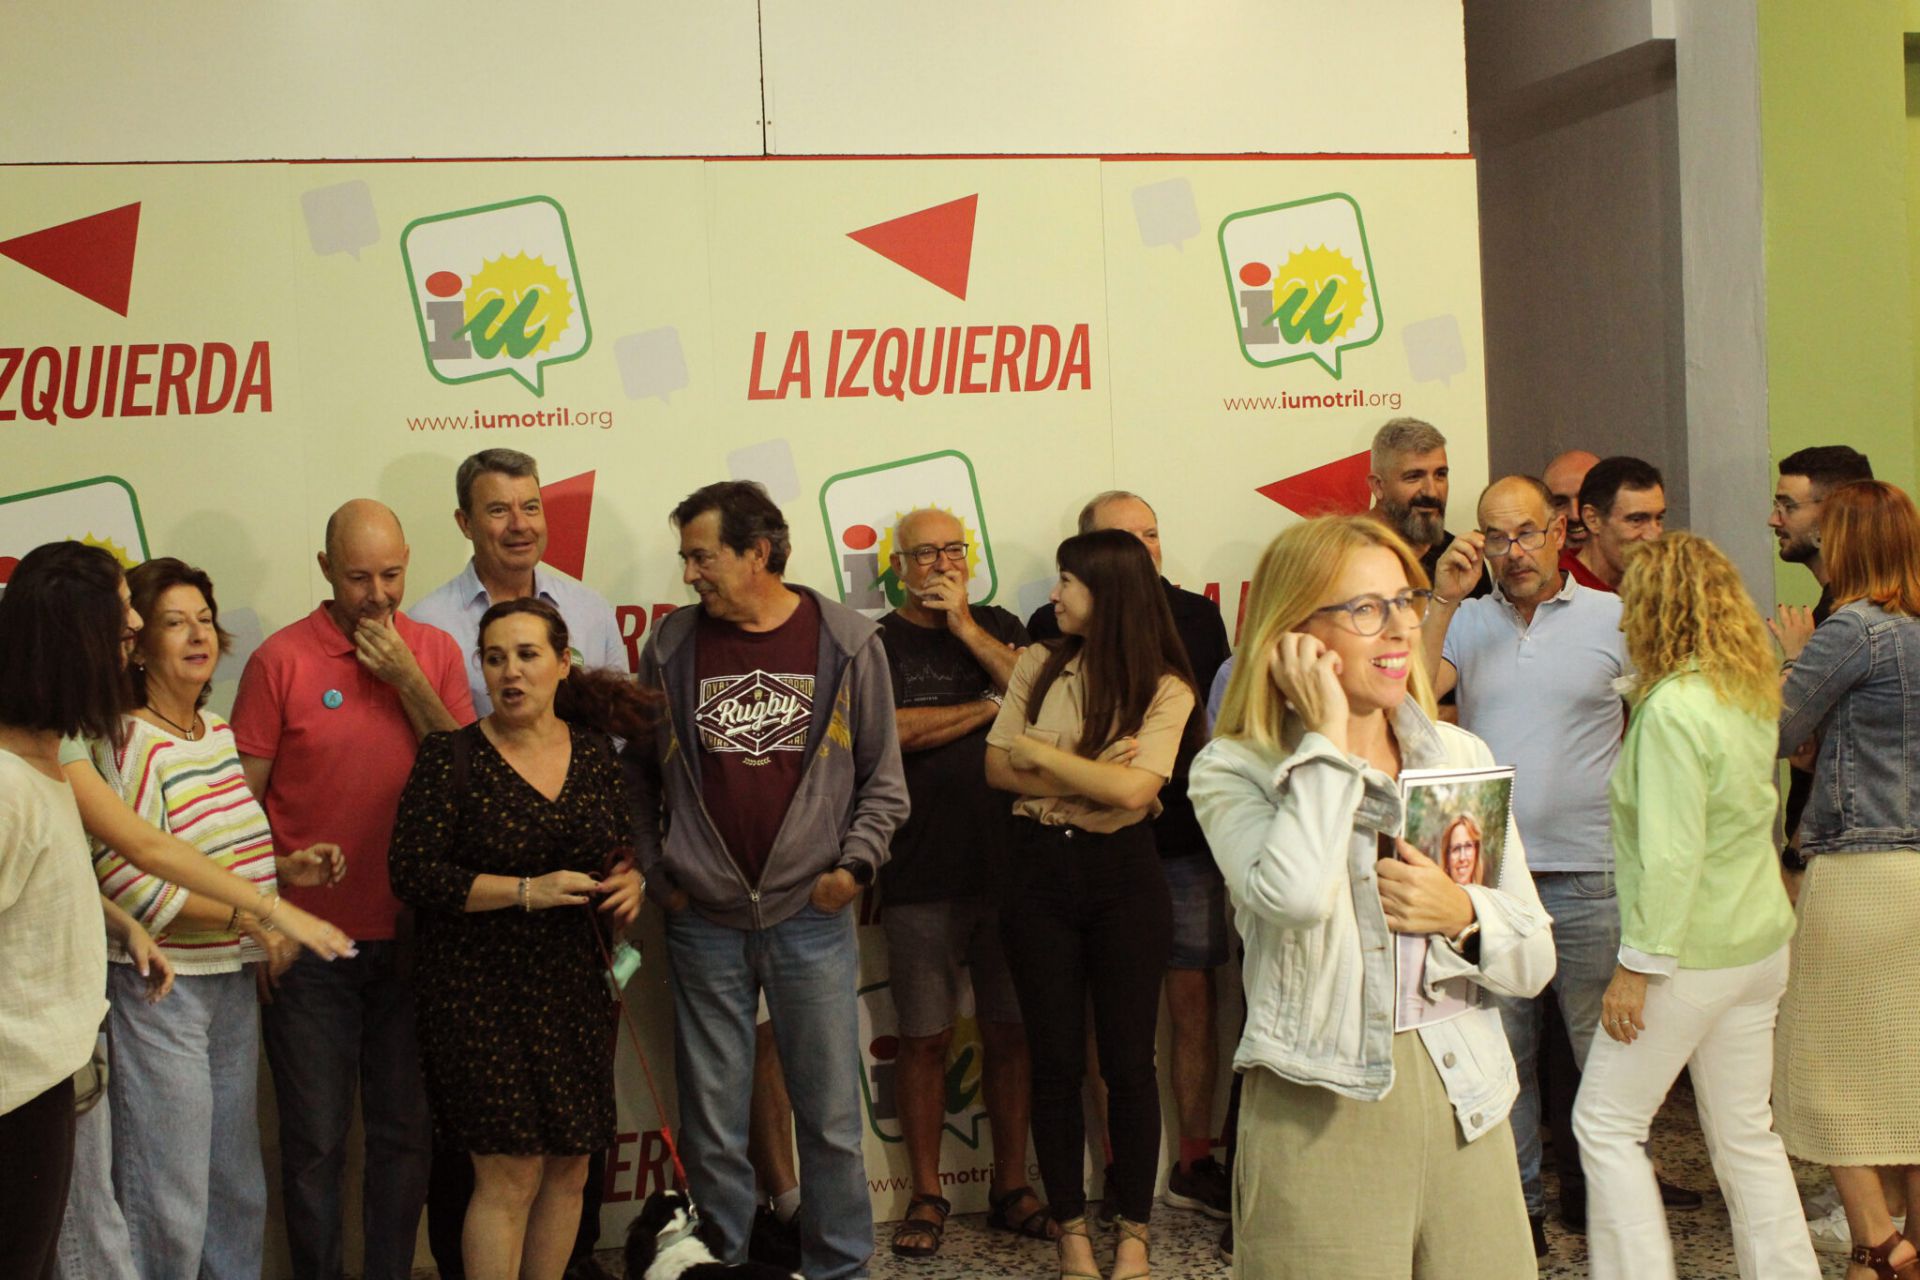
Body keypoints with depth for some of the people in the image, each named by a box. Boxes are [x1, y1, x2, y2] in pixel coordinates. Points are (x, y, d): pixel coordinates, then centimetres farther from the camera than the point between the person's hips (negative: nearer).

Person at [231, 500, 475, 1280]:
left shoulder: (435, 651, 3)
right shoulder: (280, 659, -6)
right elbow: (242, 800, -3)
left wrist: (407, 680, -12)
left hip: (409, 936, 3)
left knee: (405, 1134, 12)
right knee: (315, 1141, 6)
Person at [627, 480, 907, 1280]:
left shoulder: (846, 642, 1)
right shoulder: (671, 645, 4)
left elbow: (881, 774, 6)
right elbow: (639, 772, 13)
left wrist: (855, 863, -5)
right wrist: (656, 873, 5)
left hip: (813, 917, -1)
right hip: (704, 923, 1)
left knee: (831, 1118, 5)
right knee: (711, 1124, 7)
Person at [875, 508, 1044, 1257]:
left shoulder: (999, 627, 13)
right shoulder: (878, 644, 4)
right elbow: (889, 732, -12)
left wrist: (964, 626, -7)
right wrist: (991, 707, -6)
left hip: (1007, 865, 2)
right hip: (921, 878, -2)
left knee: (1009, 1032, 7)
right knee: (925, 1038, 3)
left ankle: (1011, 1189, 18)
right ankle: (927, 1197, 15)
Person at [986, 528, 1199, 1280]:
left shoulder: (1165, 689, -5)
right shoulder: (1038, 666, 5)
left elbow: (1134, 789, -17)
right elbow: (997, 769, 0)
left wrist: (1039, 752, -11)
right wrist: (1092, 779, -11)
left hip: (1123, 875, -2)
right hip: (1039, 870, 2)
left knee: (1128, 1060, 3)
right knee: (1055, 1060, 6)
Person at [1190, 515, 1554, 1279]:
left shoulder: (1462, 758, 10)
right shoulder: (1233, 771, -3)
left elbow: (1535, 962, 11)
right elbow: (1293, 894, -25)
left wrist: (1463, 916, -10)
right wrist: (1328, 737, -13)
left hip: (1465, 1113, 4)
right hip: (1322, 1120, -4)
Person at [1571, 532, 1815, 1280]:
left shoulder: (1674, 708, -20)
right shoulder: (1752, 695, 5)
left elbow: (1671, 855, -23)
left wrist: (1638, 965, -18)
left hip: (1694, 955, -8)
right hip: (1760, 943, 8)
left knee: (1606, 1123, 5)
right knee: (1746, 1134, 15)